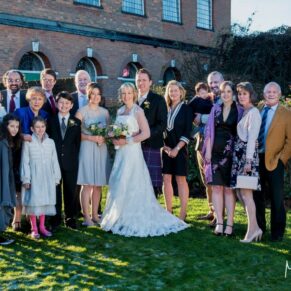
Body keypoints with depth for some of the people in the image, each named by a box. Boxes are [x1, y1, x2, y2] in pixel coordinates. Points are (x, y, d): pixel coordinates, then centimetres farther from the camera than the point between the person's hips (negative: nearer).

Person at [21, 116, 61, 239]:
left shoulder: (50, 142, 4)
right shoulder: (28, 143, -5)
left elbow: (54, 161, 8)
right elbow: (25, 162, -5)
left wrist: (56, 177, 7)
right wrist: (26, 179, -8)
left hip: (47, 177, 3)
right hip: (34, 177, -3)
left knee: (45, 201, 8)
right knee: (33, 201, 0)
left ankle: (42, 226, 19)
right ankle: (34, 228, 10)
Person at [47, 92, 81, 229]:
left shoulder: (76, 122, 7)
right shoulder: (51, 121, 7)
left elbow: (78, 142, 5)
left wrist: (75, 157, -3)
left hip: (71, 162, 0)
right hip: (54, 161, 0)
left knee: (70, 190, 6)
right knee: (55, 190, 4)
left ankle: (70, 217, 16)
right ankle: (56, 217, 15)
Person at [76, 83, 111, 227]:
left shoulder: (105, 112, 12)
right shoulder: (81, 111, -1)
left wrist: (104, 138, -4)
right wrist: (91, 138, -15)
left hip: (101, 150, 5)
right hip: (87, 149, -4)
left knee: (98, 185, 7)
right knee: (87, 184, -5)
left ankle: (94, 215, 16)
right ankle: (86, 217, 0)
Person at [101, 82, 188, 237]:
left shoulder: (137, 111, -6)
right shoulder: (120, 111, 14)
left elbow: (146, 133, -14)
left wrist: (127, 141, -17)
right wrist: (114, 138, -1)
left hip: (132, 151, -7)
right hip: (121, 153, 7)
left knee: (131, 186, -6)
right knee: (118, 185, 5)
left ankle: (133, 220, 3)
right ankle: (119, 217, 14)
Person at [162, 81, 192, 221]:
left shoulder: (186, 109, 0)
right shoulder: (165, 109, 10)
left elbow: (187, 132, -7)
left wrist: (177, 148, -14)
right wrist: (164, 146, -4)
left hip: (180, 149, -4)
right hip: (166, 149, 4)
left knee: (181, 179, 0)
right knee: (166, 179, 3)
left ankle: (183, 213, 5)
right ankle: (168, 212, 11)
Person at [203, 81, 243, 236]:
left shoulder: (239, 111, 1)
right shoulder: (215, 109, 9)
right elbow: (210, 130, 7)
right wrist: (208, 150, 1)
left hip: (231, 153, -3)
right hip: (216, 152, 3)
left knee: (229, 188, 0)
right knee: (216, 187, 1)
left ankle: (229, 224, 4)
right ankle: (219, 223, 5)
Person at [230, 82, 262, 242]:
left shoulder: (253, 112, -8)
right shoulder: (242, 112, 16)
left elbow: (252, 137, -14)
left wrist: (248, 160, -18)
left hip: (247, 154, -9)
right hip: (239, 154, 9)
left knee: (246, 192, -8)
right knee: (241, 192, 9)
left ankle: (252, 228, -2)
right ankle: (254, 227, 14)